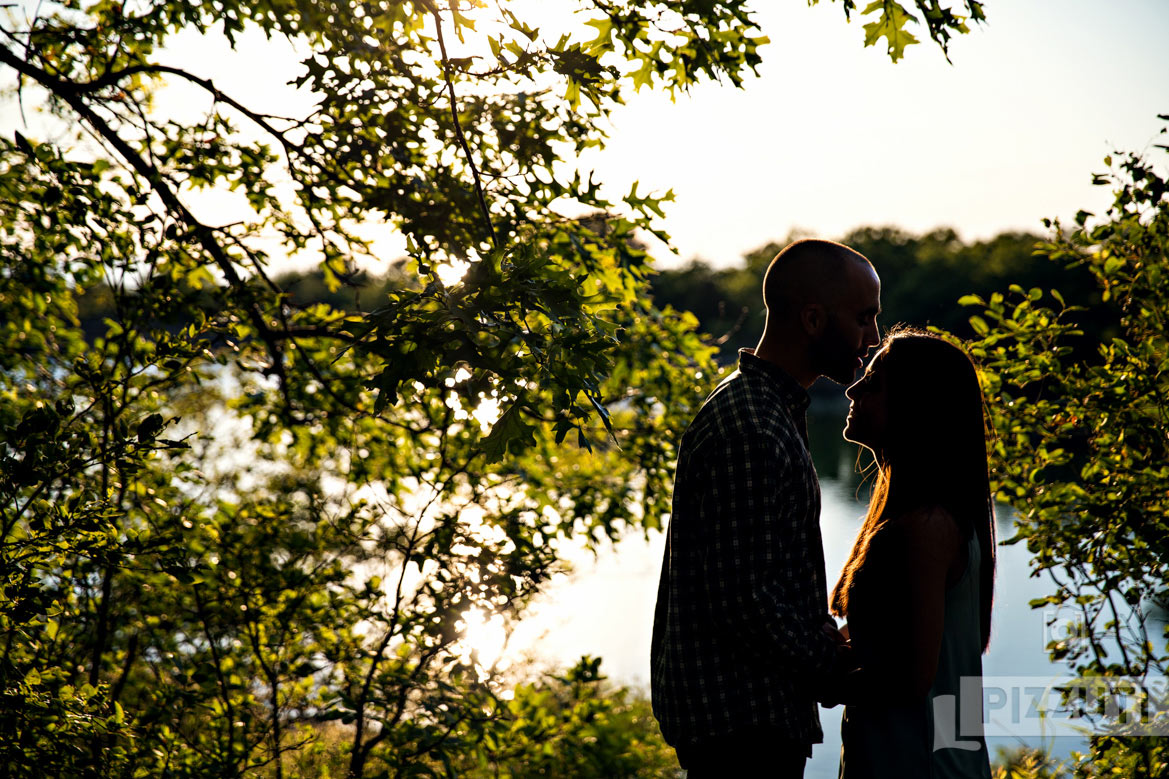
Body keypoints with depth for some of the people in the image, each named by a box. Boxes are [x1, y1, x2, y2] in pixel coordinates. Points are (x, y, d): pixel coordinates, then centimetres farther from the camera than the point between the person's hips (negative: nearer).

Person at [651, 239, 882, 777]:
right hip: (739, 718, -10)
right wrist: (834, 660, -11)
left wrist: (823, 635, 9)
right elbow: (740, 600, -23)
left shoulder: (771, 410, 16)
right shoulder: (750, 432, -20)